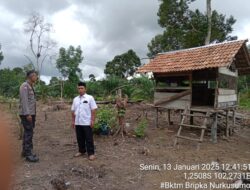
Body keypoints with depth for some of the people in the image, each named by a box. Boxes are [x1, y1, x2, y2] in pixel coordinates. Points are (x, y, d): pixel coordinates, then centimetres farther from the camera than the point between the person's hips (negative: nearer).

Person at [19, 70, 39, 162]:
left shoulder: (31, 86, 16)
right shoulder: (24, 86, -13)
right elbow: (24, 101, -19)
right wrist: (27, 114, -23)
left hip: (31, 113, 10)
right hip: (26, 114, -9)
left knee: (27, 133, 15)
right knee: (29, 133, -7)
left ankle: (25, 151, 25)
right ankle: (29, 154, -2)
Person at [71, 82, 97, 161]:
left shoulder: (90, 98, -5)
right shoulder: (75, 99, 9)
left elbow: (93, 110, -8)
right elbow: (73, 111, 13)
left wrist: (92, 120, -12)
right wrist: (73, 121, 10)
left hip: (87, 123, -5)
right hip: (78, 123, 5)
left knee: (89, 139, 2)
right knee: (79, 138, 14)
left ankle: (91, 153, 11)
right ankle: (81, 151, 30)